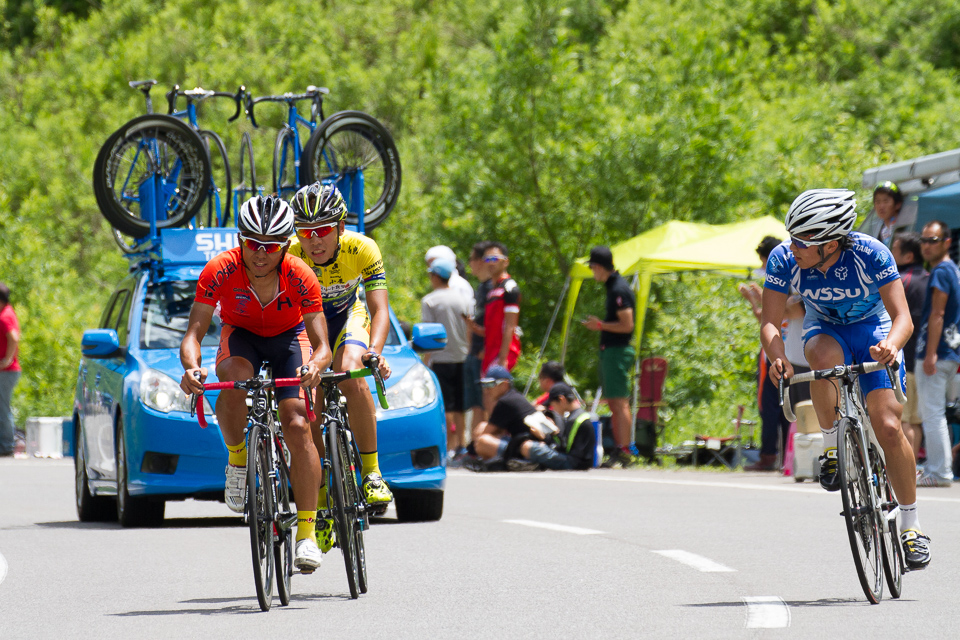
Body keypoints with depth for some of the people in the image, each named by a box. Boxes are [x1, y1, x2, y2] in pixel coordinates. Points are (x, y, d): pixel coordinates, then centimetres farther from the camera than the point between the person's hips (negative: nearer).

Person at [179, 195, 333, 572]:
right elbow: (194, 333, -30)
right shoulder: (220, 271, -29)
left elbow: (321, 345, -31)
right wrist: (191, 368, -52)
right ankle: (237, 462, -13)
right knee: (236, 377, -37)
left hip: (288, 337, 0)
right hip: (240, 336, 0)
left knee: (297, 426, -21)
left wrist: (315, 365, -55)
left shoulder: (300, 277, -29)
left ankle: (307, 533, -16)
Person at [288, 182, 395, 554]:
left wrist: (374, 351, -54)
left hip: (346, 318, -1)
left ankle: (371, 471, -21)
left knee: (351, 378, -31)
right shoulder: (288, 258, -30)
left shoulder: (361, 250, -29)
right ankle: (320, 502, -3)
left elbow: (380, 310, -35)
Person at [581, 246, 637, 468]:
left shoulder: (619, 289, -15)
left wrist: (601, 325, -12)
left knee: (620, 402, -11)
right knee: (614, 403, 12)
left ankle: (626, 452, -13)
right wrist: (599, 324, 15)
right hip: (610, 350, 11)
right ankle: (620, 450, 16)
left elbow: (627, 325, -20)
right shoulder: (613, 286, 16)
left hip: (618, 350, -11)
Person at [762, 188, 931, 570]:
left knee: (888, 428, -15)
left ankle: (911, 523, 2)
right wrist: (777, 357, -45)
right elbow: (770, 322, -24)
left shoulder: (871, 254, -30)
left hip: (873, 328, -1)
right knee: (825, 358, -38)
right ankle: (831, 445, -15)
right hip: (824, 329, 1)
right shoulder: (783, 259, -24)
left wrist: (891, 345, -52)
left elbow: (902, 318, -30)